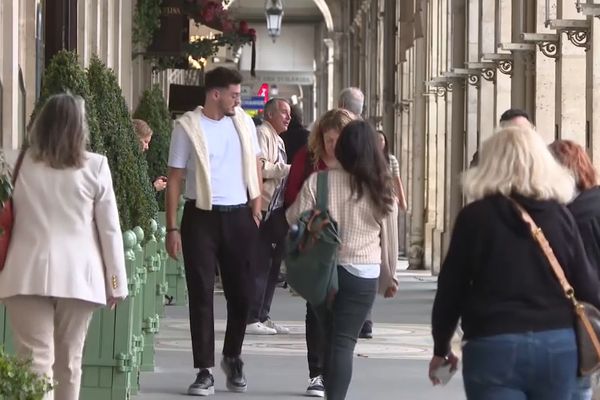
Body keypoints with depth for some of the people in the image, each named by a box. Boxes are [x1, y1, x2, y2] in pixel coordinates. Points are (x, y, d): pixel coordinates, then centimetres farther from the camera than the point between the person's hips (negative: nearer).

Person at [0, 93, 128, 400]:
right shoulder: (94, 167, -1)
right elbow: (109, 229, 0)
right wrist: (116, 281, 7)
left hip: (28, 274, 0)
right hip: (77, 275, 0)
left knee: (36, 361, -4)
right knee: (69, 360, 13)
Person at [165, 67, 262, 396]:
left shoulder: (244, 122, 7)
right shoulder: (188, 127, -5)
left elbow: (254, 168, 14)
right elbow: (175, 179, -3)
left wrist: (256, 210, 3)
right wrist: (172, 228, -8)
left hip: (239, 216, 3)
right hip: (201, 217, -3)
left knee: (242, 292, 8)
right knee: (201, 295, -1)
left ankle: (232, 357, 30)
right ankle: (205, 371, 4)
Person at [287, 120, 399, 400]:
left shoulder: (317, 182, -6)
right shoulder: (382, 190, -1)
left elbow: (294, 221, -6)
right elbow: (389, 240, 7)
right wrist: (389, 277, 19)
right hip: (363, 274, -1)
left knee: (329, 339, 17)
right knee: (344, 342, -1)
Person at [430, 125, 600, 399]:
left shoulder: (475, 216, -2)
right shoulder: (560, 214, 5)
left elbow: (451, 287, 1)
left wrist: (441, 347, 13)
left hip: (494, 346, -3)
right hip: (558, 345, 3)